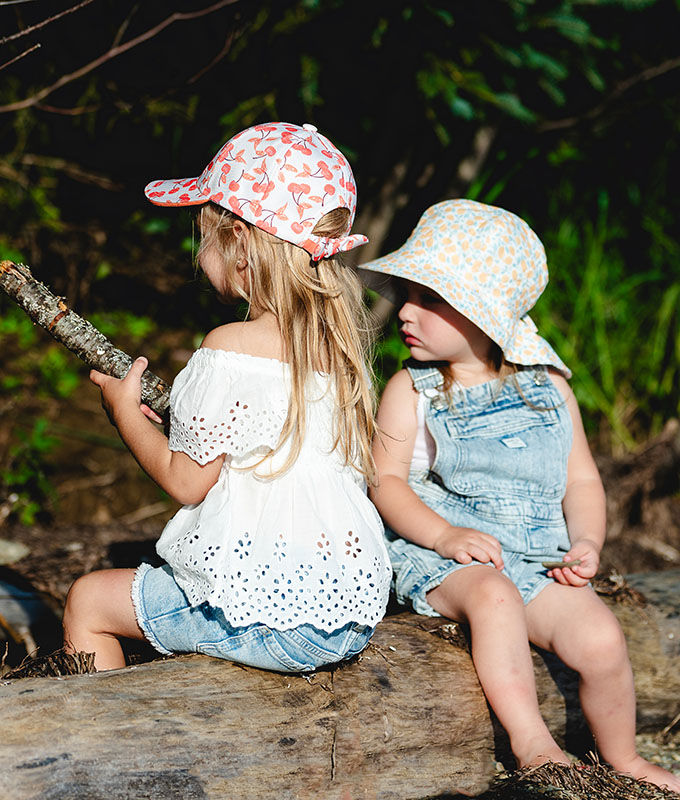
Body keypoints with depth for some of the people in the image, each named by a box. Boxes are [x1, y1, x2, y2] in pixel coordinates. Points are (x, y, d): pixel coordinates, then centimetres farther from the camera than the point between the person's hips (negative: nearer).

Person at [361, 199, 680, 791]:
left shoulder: (548, 387, 7)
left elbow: (581, 479, 12)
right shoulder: (412, 390, 2)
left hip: (538, 558, 2)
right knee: (493, 592, -36)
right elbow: (387, 481, -2)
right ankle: (533, 745, -31)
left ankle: (624, 762, 6)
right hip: (443, 558, -2)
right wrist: (446, 536, -18)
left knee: (601, 639, -20)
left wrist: (587, 543, -6)